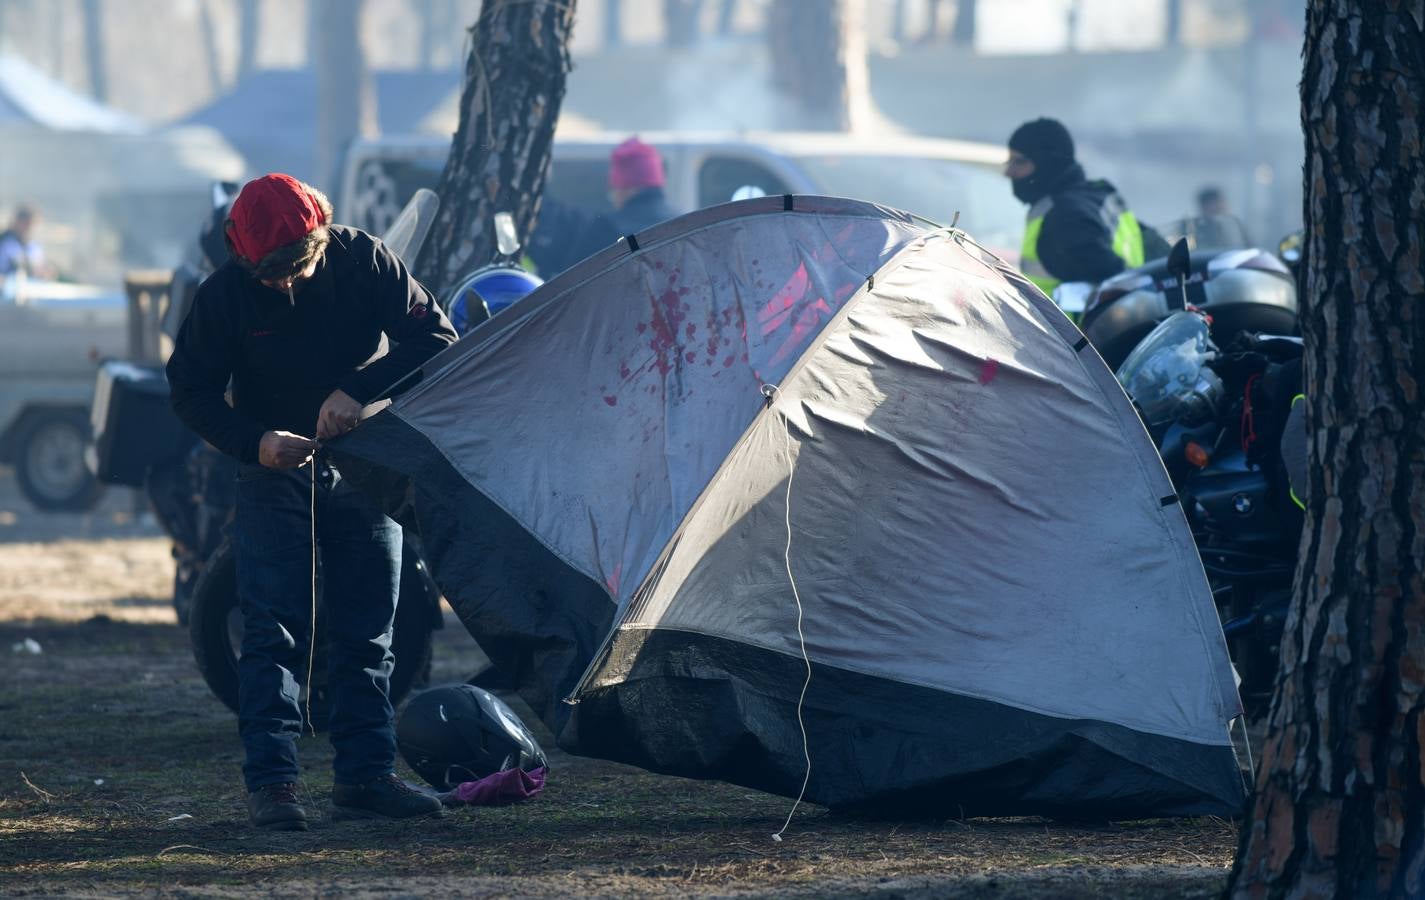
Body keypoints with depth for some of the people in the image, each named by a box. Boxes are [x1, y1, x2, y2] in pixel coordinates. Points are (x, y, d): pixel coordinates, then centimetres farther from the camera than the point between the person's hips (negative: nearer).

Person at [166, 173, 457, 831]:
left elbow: (434, 339, -12)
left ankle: (364, 776, 10)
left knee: (367, 629, 5)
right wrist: (255, 442, -23)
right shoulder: (225, 294, -16)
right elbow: (191, 391, -7)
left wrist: (358, 391, -25)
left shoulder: (363, 261, -15)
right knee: (273, 628, -9)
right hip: (275, 471, -2)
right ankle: (270, 782, -10)